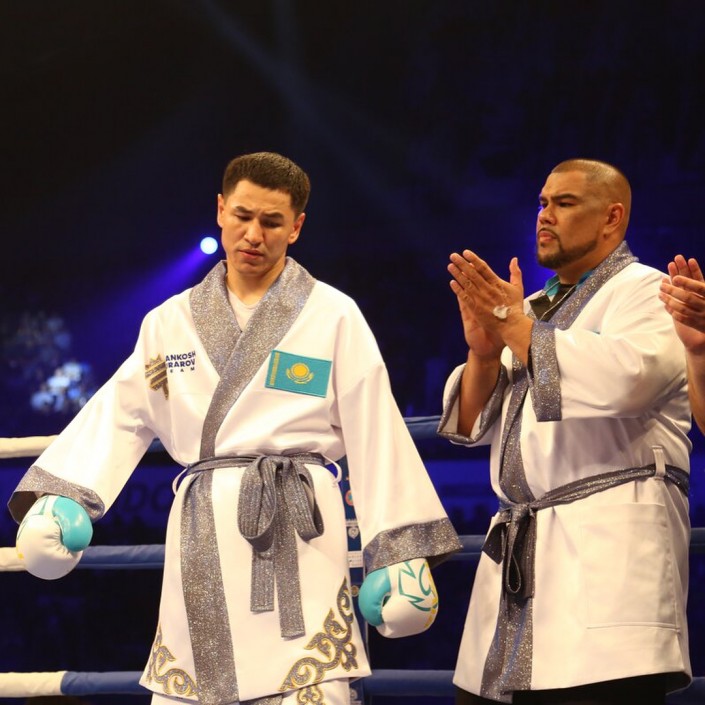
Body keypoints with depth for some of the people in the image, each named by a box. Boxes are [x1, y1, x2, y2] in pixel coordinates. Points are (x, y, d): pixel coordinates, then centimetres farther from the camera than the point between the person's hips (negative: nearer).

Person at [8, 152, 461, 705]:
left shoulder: (334, 316, 4)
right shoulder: (172, 321, 14)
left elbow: (376, 436, 1)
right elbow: (118, 419, 8)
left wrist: (401, 552, -4)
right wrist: (59, 498, -8)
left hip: (294, 531, -3)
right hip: (200, 539, 4)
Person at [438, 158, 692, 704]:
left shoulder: (644, 291, 2)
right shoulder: (533, 308, 25)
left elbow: (626, 377, -20)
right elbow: (473, 425, 21)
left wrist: (516, 328, -10)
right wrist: (484, 351, 0)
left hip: (606, 545, -7)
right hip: (519, 553, 7)